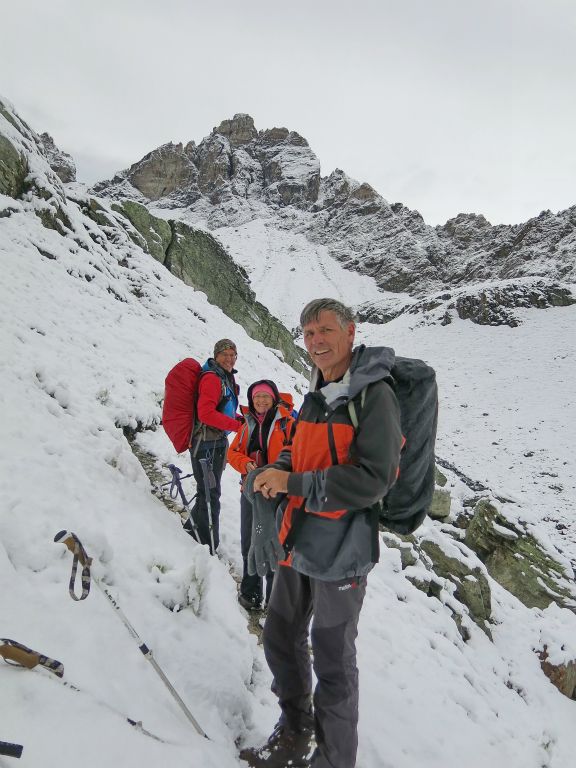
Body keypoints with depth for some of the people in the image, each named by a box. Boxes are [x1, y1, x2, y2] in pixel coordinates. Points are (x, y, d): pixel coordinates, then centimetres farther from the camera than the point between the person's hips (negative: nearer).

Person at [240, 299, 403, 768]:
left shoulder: (375, 395, -15)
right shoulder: (317, 396, 10)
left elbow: (373, 479, -23)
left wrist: (293, 483, -20)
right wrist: (272, 473, -3)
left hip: (341, 553, -8)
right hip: (300, 544, 8)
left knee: (333, 662, 10)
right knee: (281, 642, 21)